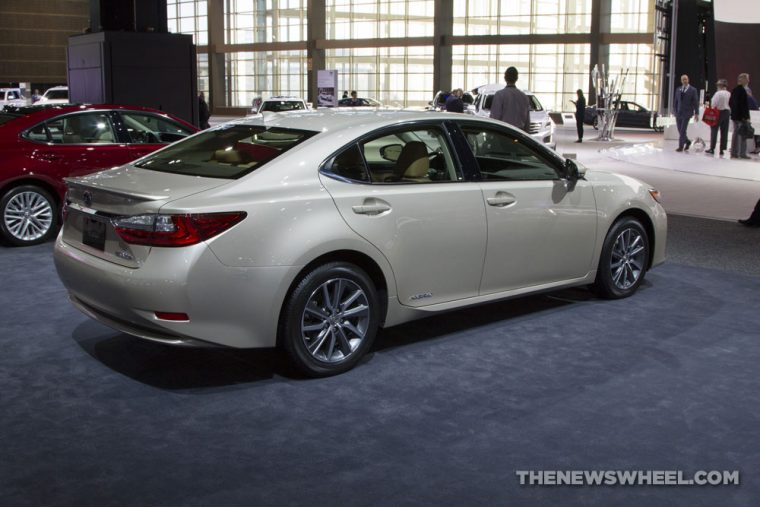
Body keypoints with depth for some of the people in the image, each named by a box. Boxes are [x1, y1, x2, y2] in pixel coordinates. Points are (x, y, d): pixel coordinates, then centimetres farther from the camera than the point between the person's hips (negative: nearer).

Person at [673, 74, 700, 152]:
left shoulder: (693, 90, 0)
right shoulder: (678, 90, 12)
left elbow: (696, 102, -1)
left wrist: (696, 113, -5)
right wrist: (675, 111, 10)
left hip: (687, 113, -4)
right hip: (678, 113, 4)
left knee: (683, 130, -10)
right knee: (680, 131, 7)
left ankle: (681, 146, -5)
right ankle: (687, 142, 30)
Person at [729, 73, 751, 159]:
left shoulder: (734, 90, 11)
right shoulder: (742, 91, -16)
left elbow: (730, 103, 17)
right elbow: (745, 105, -19)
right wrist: (746, 117, -16)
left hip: (735, 116, 9)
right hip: (741, 116, -9)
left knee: (735, 133, 13)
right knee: (742, 134, -5)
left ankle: (734, 153, 17)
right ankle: (742, 153, -4)